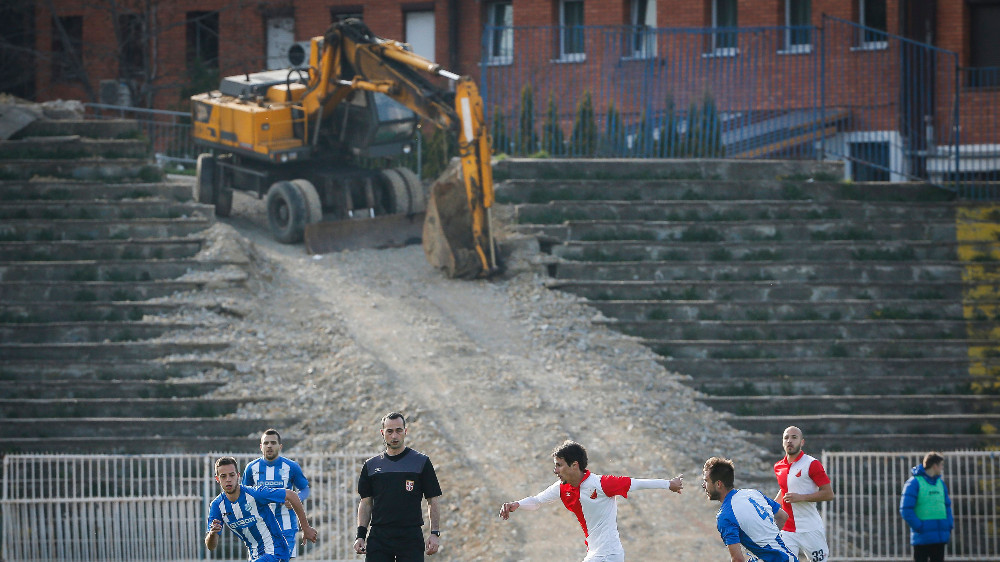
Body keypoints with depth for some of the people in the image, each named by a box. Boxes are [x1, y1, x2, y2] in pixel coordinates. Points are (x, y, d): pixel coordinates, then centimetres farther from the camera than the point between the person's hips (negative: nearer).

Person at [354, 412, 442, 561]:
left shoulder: (421, 462, 5)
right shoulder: (371, 466, 12)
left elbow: (433, 501, 5)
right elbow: (366, 503, 14)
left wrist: (435, 533, -5)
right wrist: (361, 535, 4)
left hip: (411, 537, -2)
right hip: (378, 540, 2)